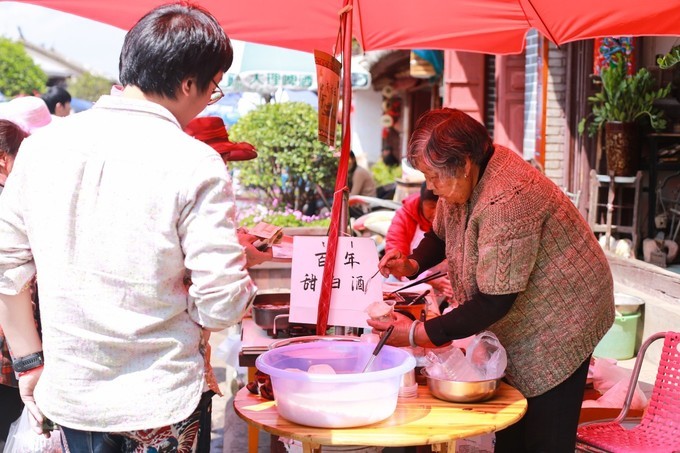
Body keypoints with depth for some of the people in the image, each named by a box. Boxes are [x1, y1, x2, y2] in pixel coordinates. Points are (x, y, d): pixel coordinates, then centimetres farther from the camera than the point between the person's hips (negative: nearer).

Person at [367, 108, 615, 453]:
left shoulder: (506, 201, -33)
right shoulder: (463, 175, -5)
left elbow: (495, 302, -32)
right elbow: (441, 234, 14)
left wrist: (417, 334, -29)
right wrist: (413, 264, -7)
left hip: (558, 325, -9)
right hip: (519, 326, 9)